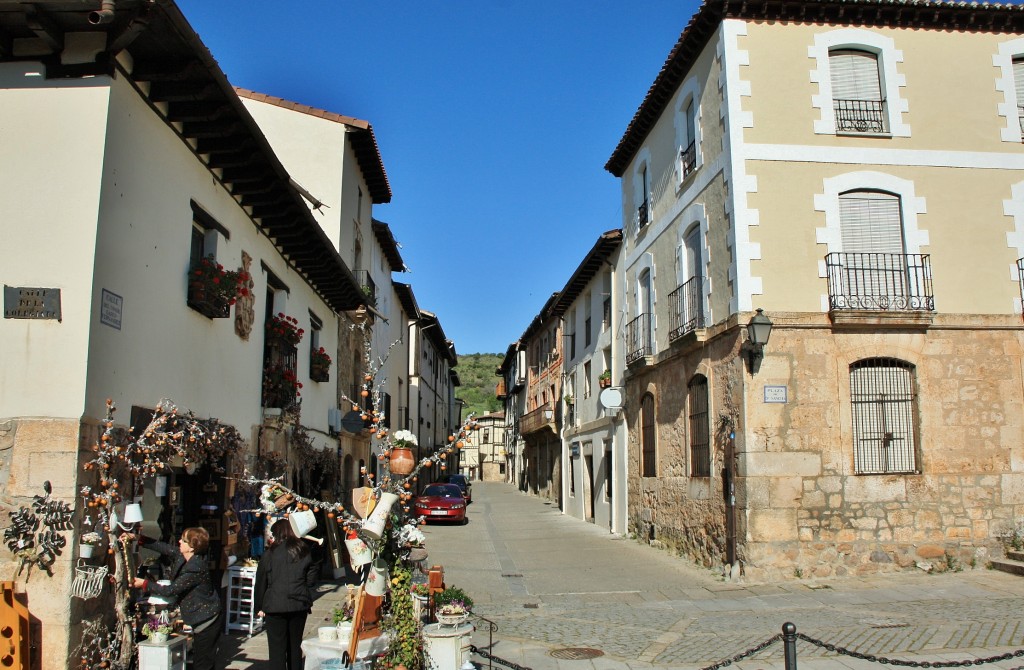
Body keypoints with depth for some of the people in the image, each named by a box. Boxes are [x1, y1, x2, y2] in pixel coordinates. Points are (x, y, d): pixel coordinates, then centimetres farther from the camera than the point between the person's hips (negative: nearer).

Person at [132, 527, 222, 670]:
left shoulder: (195, 569, -27)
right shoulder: (183, 556, 0)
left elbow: (170, 590, -23)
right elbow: (164, 548, 8)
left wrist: (144, 584, -12)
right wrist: (138, 539, 3)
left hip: (206, 620, -9)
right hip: (202, 617, 9)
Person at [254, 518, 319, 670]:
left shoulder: (270, 554, -5)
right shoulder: (304, 551, 4)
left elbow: (261, 582, -2)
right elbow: (312, 577, 6)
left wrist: (259, 606, 6)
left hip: (275, 606, -3)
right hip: (300, 605, 3)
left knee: (277, 648, 2)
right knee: (295, 645, 16)